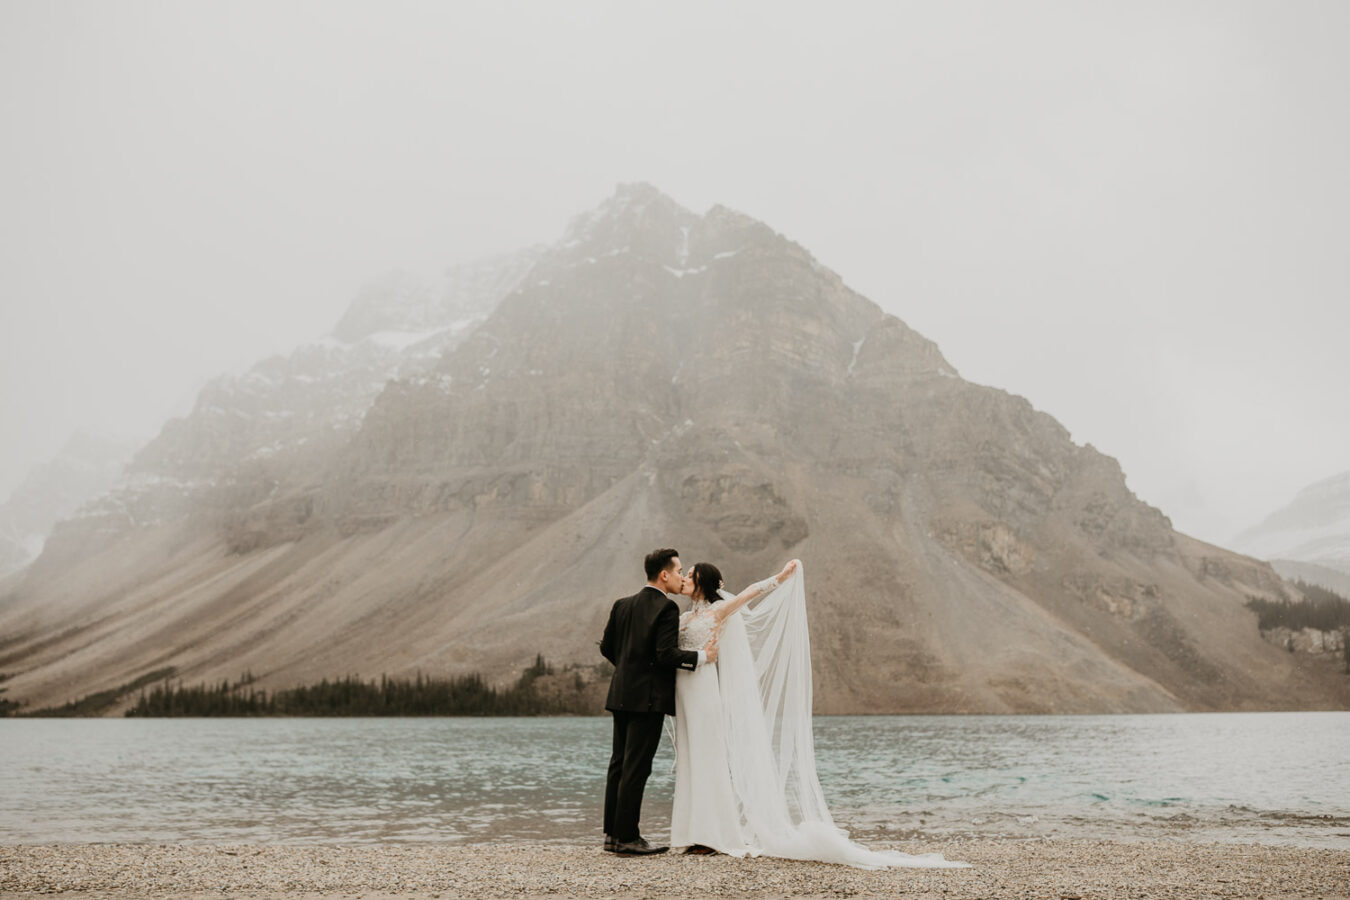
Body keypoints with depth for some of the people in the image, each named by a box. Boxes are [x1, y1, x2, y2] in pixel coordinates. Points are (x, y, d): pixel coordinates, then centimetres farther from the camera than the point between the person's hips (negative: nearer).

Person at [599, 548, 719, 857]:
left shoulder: (622, 605, 11)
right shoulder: (666, 608, -12)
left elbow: (606, 647, 13)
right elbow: (666, 654, -20)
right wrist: (702, 657, -10)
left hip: (621, 694, 8)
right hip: (649, 697, -8)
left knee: (619, 763, 12)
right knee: (636, 767, -4)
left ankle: (613, 833, 17)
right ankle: (627, 838, 0)